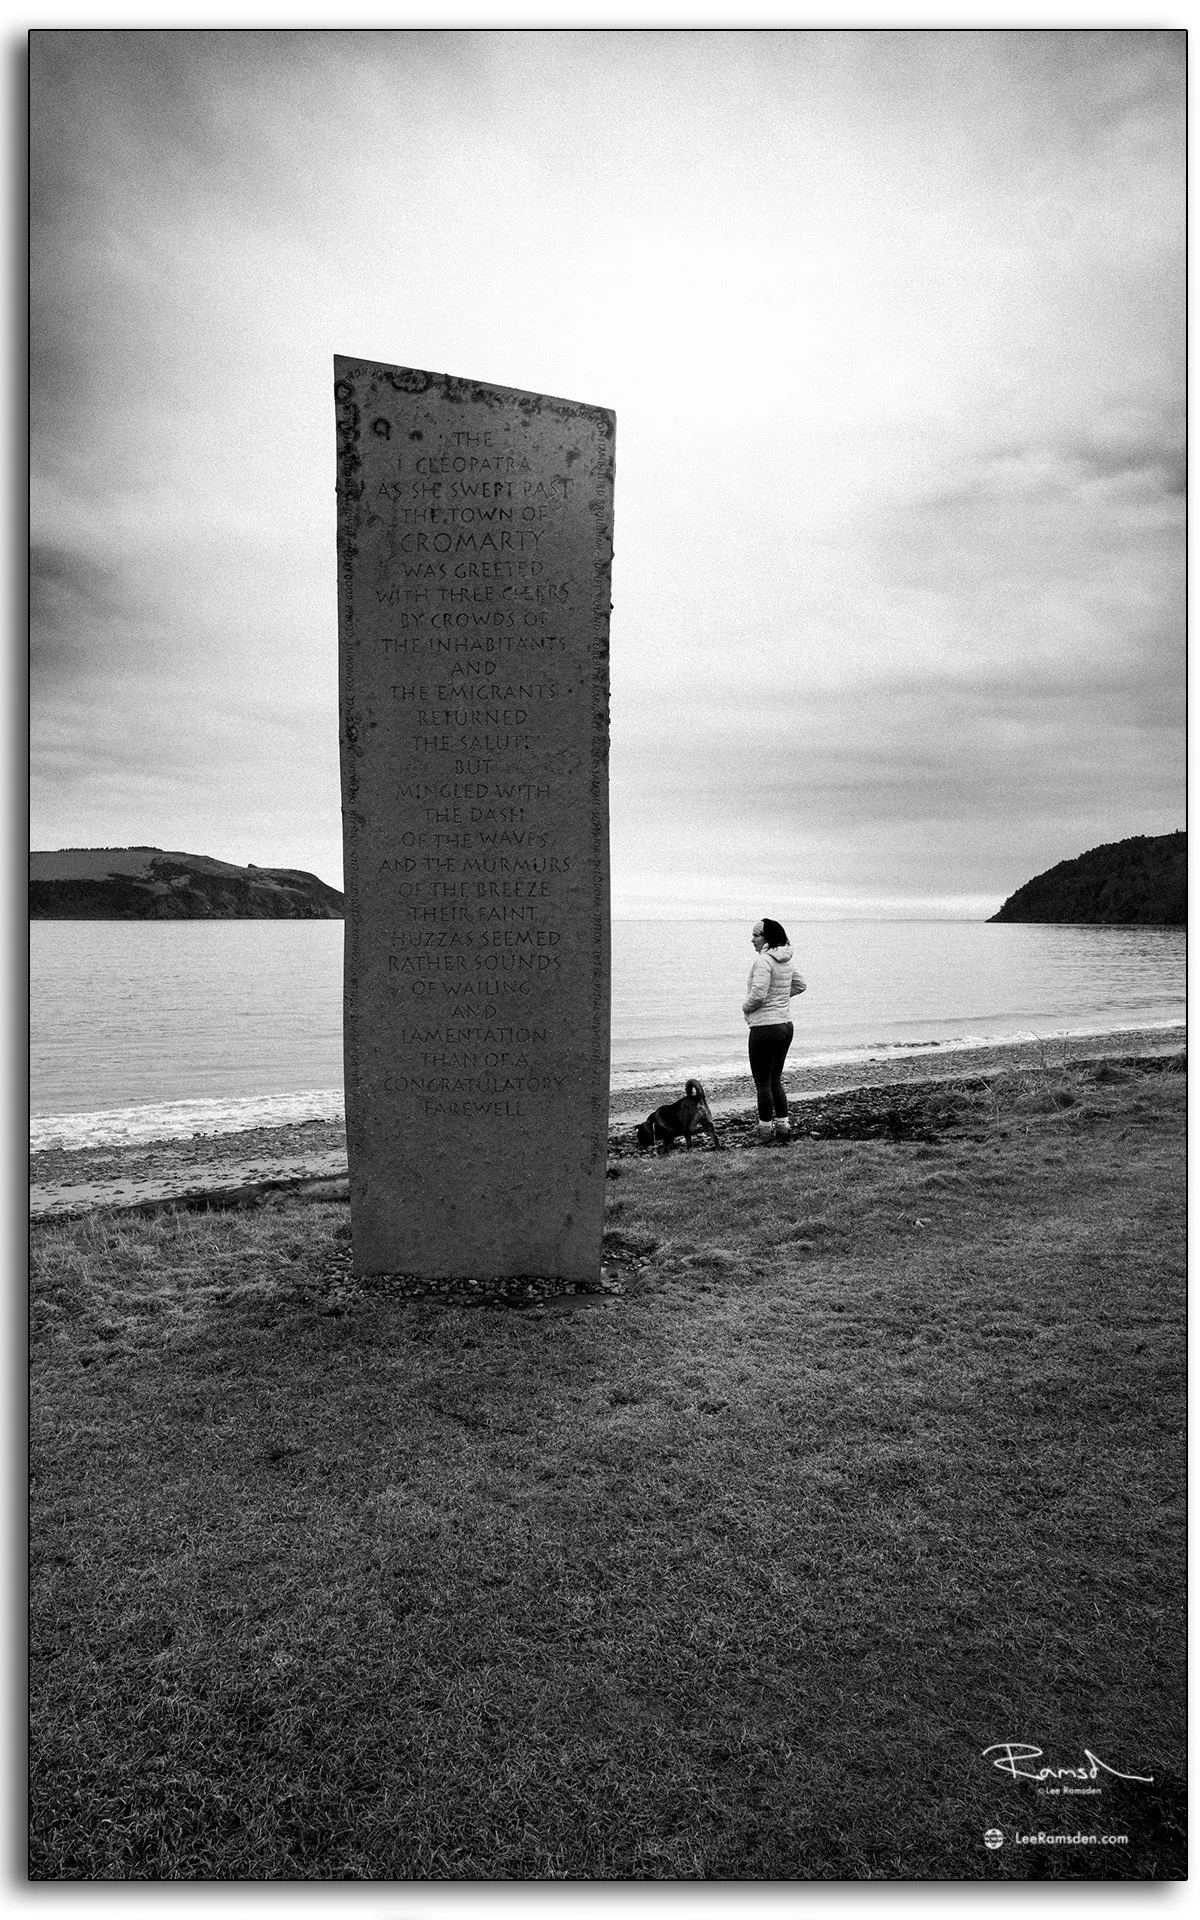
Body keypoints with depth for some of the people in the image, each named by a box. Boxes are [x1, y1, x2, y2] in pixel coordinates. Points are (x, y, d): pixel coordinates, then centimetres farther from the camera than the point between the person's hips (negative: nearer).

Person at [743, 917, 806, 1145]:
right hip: (786, 1025, 9)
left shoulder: (763, 960, -18)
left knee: (762, 1083, 2)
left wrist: (745, 1007, -6)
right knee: (775, 1080, 19)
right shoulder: (786, 960, 9)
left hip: (765, 1028, -9)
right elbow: (799, 986, 23)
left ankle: (766, 1132, 9)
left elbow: (757, 995, -25)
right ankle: (783, 1126, 22)